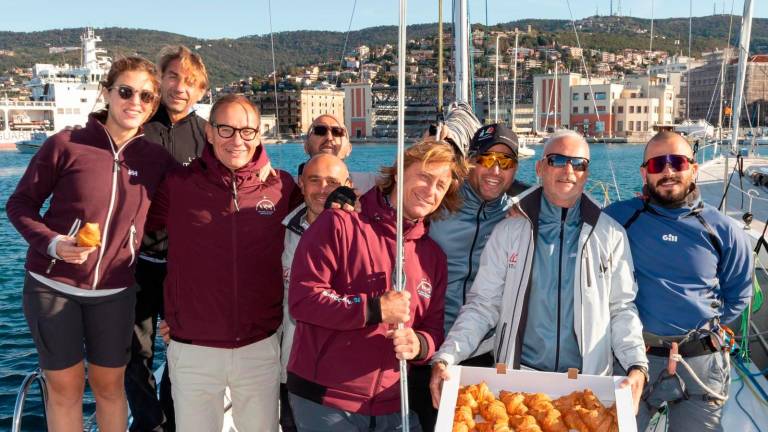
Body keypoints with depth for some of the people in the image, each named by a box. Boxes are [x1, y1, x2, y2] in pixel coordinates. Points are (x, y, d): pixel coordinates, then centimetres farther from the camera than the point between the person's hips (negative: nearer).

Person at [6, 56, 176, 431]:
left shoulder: (158, 159, -2)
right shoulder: (65, 145, -9)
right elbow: (19, 204, -2)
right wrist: (52, 243, -19)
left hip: (114, 291, 2)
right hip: (52, 285, -1)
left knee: (109, 385, 13)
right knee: (65, 385, 9)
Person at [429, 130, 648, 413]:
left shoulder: (610, 236, 3)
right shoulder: (508, 232, 1)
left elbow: (621, 308, 6)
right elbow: (483, 305, -1)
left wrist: (637, 366, -10)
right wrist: (445, 358, -14)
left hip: (588, 381, 1)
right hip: (518, 377, 0)